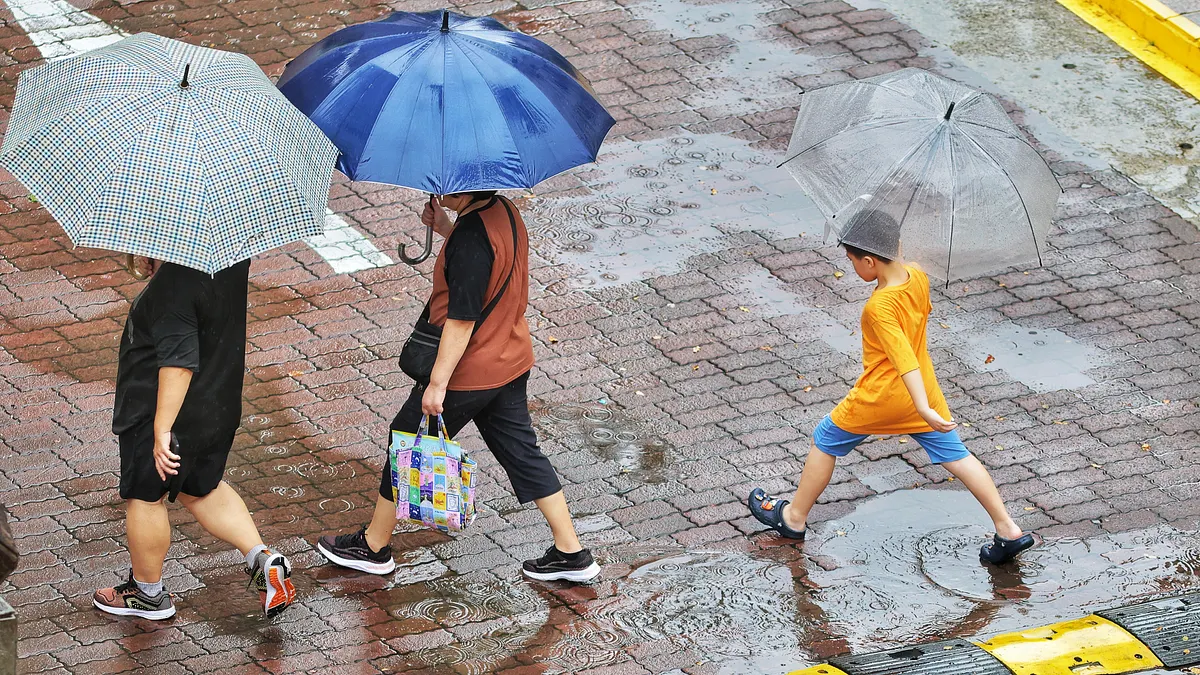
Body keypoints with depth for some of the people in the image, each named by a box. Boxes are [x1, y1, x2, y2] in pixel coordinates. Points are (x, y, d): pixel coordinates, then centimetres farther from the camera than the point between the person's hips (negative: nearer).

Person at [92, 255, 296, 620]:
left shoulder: (172, 286, -32)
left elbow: (178, 362, -34)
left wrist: (162, 429, -31)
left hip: (159, 411, -8)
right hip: (221, 407, 8)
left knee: (144, 496, 15)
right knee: (202, 488, 28)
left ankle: (148, 593, 32)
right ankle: (262, 559, 16)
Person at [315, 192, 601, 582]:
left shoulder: (471, 236, -28)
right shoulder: (505, 211, -1)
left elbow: (461, 320, -26)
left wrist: (437, 382, -22)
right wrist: (445, 229, 5)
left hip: (468, 372, -9)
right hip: (511, 363, 9)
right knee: (521, 452, 17)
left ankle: (374, 547, 25)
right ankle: (571, 554, 19)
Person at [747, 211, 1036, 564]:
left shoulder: (879, 307, -29)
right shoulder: (918, 276, -8)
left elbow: (904, 358, -36)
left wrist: (923, 408, -40)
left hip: (880, 398, -6)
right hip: (925, 388, 7)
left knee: (825, 440, 15)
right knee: (955, 455, 12)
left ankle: (794, 517, 29)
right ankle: (1008, 530, 7)